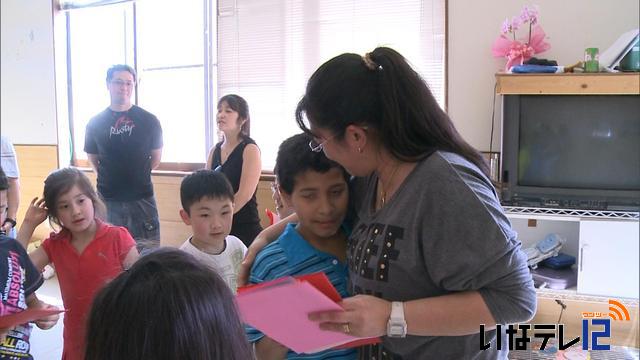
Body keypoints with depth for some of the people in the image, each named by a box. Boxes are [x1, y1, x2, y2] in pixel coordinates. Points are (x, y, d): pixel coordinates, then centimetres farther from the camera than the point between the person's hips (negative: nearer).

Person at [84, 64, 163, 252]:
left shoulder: (149, 120, 0)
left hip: (142, 199, -1)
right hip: (108, 200, 1)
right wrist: (108, 179, 9)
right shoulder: (96, 123, 3)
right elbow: (93, 159, 13)